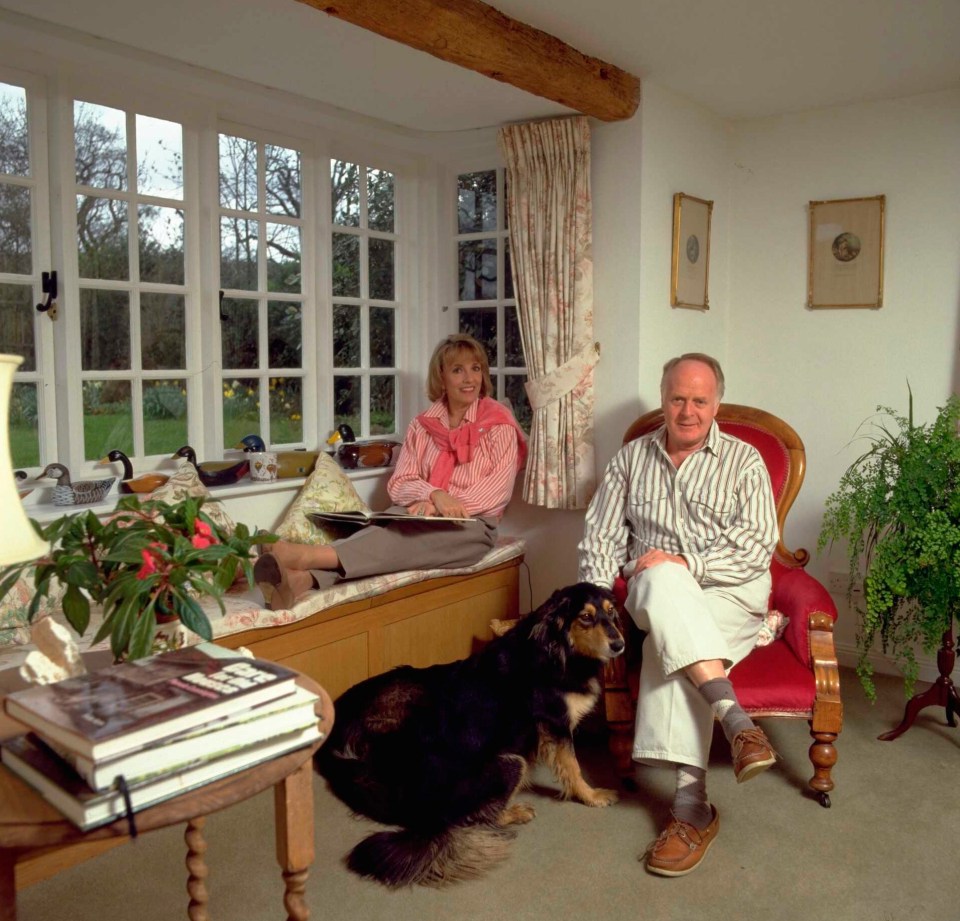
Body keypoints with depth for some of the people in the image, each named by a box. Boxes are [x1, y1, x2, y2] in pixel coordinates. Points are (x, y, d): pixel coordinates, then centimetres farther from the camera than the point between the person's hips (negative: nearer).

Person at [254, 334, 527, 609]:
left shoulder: (498, 423, 5)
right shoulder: (422, 425, 15)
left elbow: (499, 488, -7)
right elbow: (400, 484, 5)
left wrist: (447, 508, -20)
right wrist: (434, 495, -18)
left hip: (472, 524, -3)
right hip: (422, 515, 3)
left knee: (405, 535, -36)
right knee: (382, 530, -34)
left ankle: (311, 555, -57)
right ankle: (303, 579, -59)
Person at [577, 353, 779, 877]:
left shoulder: (743, 461, 8)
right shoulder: (632, 458, 17)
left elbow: (757, 546, -4)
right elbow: (601, 537, 13)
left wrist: (686, 564, -17)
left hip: (730, 593, -2)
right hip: (657, 594, 2)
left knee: (668, 644, -34)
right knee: (661, 582, -37)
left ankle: (691, 805, -33)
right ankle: (736, 721, -43)